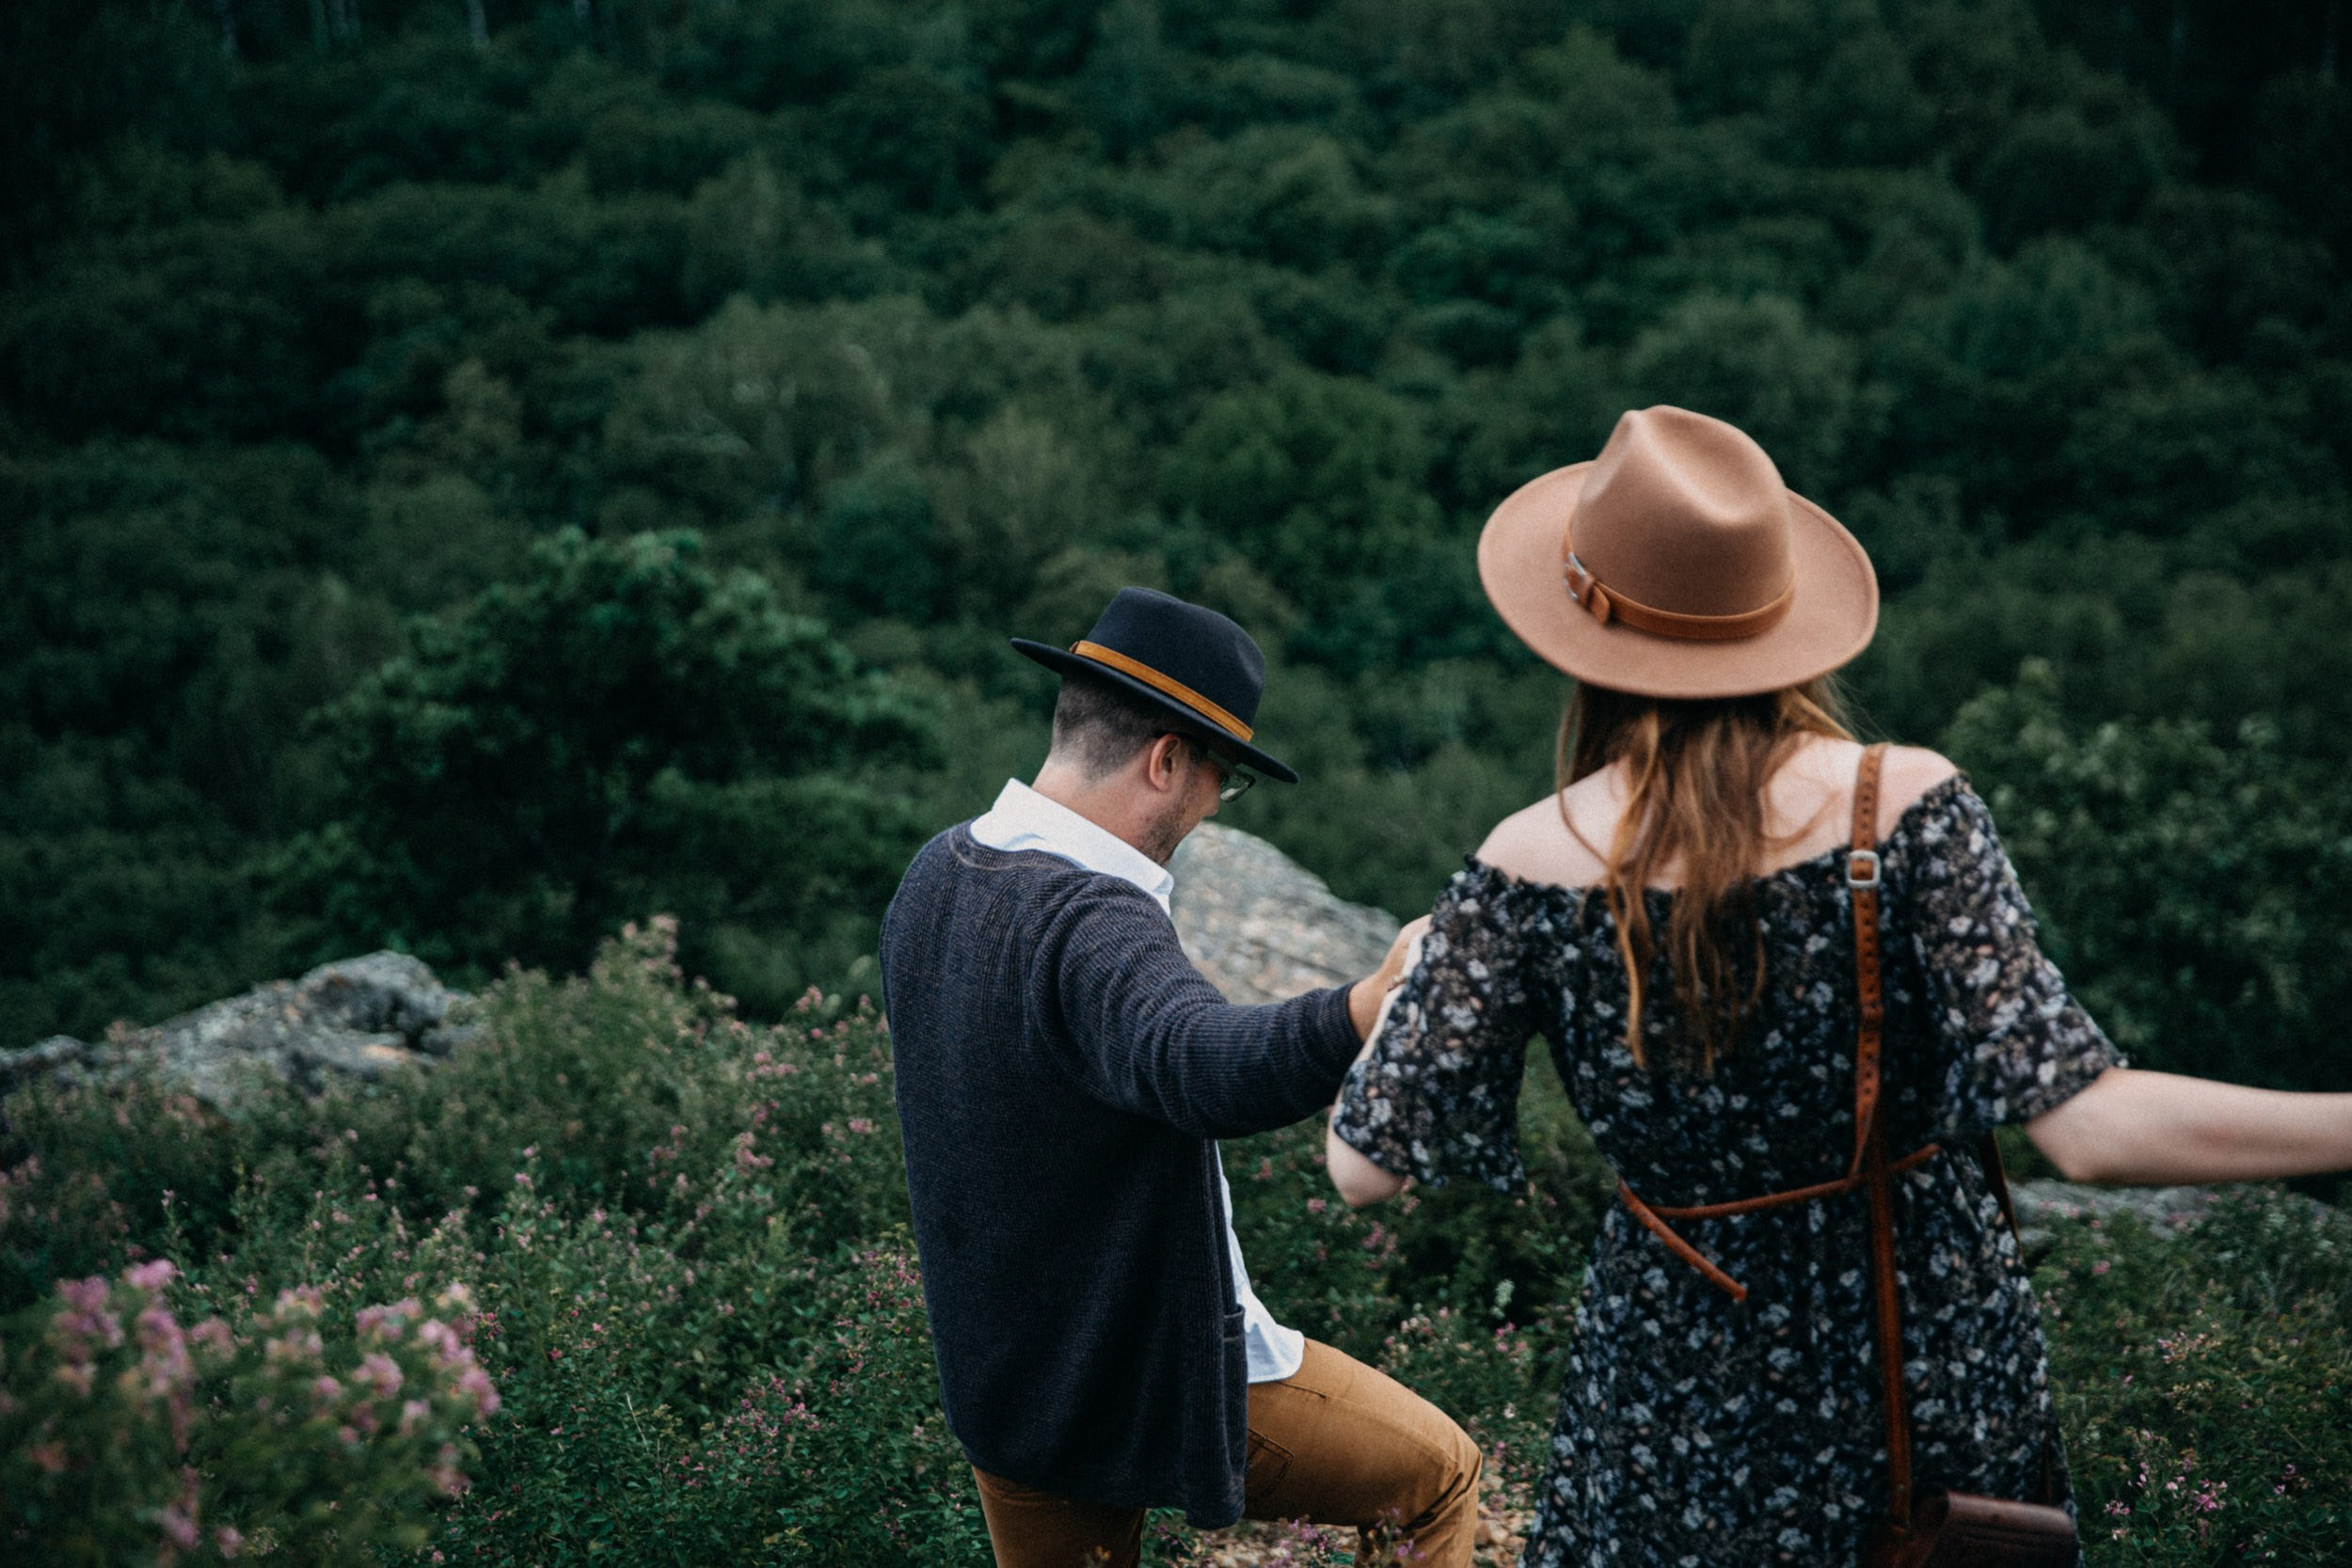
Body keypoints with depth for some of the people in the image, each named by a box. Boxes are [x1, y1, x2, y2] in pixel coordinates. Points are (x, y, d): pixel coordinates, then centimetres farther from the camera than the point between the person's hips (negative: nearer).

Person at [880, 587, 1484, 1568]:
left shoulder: (937, 875, 0)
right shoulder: (1087, 925, -29)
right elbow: (1211, 1072, -49)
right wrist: (1375, 1004, -61)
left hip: (995, 1376, 8)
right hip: (1161, 1375, -8)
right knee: (1437, 1475, 14)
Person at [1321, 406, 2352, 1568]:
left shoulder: (1532, 871, -15)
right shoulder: (1906, 804, -17)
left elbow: (1366, 1166, -10)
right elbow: (2089, 1128, -22)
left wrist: (1396, 983, 9)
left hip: (1688, 1373, 0)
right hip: (1934, 1338, 0)